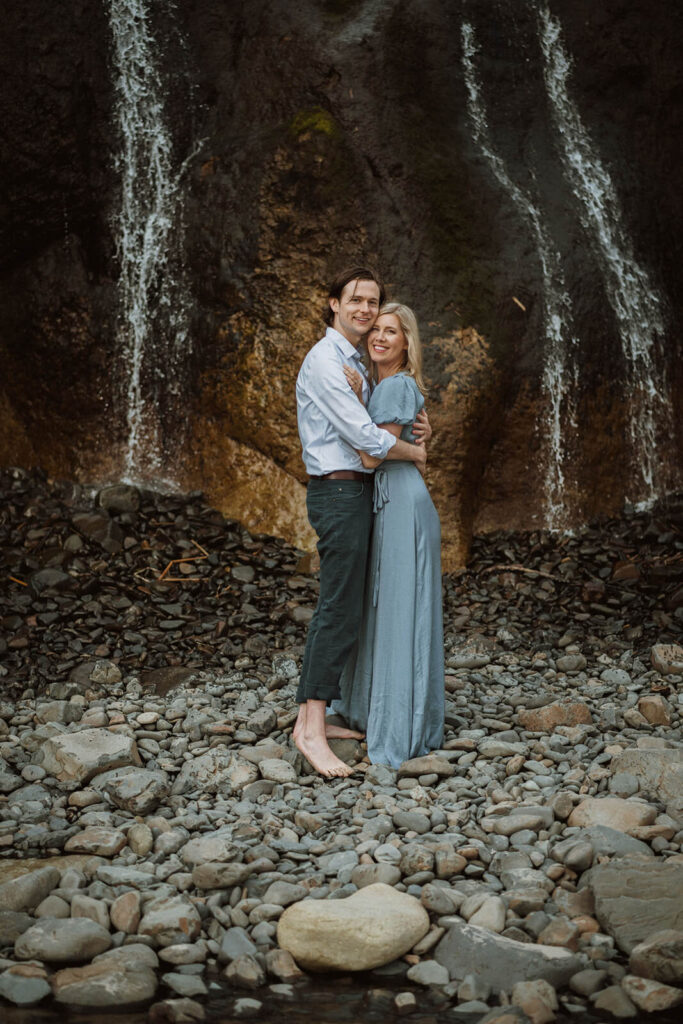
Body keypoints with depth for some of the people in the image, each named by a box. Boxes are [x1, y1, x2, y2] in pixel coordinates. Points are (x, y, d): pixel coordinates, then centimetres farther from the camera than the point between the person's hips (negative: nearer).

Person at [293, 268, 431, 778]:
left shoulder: (354, 363, 20)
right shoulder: (325, 360, -12)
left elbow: (371, 428, 29)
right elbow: (365, 437, -18)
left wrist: (415, 428, 9)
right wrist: (415, 452, -2)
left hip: (355, 490, 10)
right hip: (339, 491, -10)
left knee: (339, 608, 9)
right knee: (341, 608, -13)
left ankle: (314, 717, 13)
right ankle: (311, 727, -13)